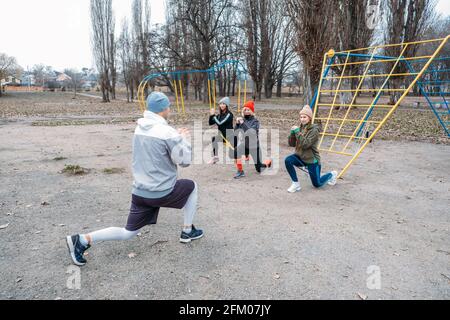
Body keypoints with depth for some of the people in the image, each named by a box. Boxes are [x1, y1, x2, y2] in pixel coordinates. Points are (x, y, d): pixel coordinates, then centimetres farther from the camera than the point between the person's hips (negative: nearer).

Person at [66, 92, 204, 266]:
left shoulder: (139, 128, 6)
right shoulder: (168, 132, -17)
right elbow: (185, 161, -8)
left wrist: (177, 138, 16)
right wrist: (184, 139, 7)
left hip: (140, 192, 6)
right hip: (162, 193, -6)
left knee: (127, 233, 16)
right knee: (192, 186, 22)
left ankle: (83, 240, -1)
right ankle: (188, 231, 25)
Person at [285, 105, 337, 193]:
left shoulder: (314, 130, -18)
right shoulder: (300, 128, 0)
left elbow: (305, 144, -29)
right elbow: (292, 144, -2)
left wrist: (297, 132, -29)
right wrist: (292, 133, -17)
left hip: (312, 160, -5)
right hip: (300, 157, 5)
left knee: (317, 184, 8)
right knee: (288, 160, -26)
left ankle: (332, 174, 39)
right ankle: (296, 184, -11)